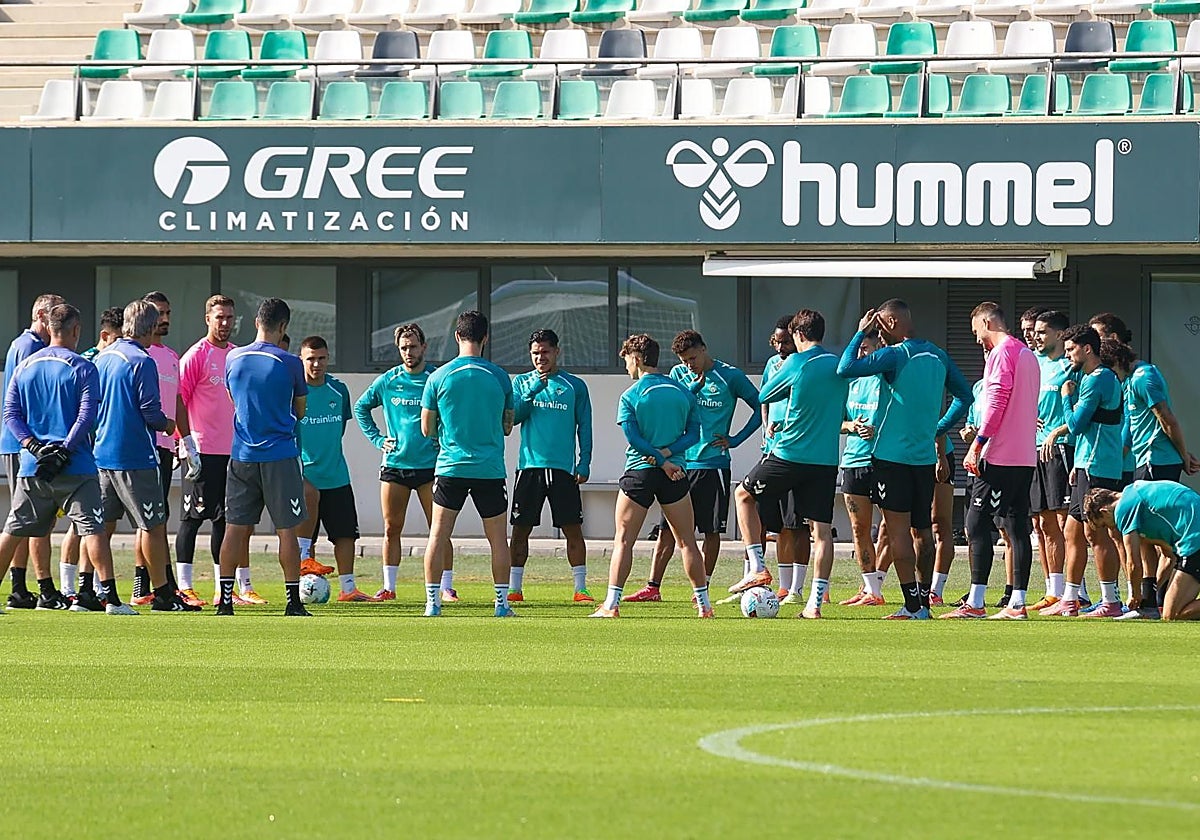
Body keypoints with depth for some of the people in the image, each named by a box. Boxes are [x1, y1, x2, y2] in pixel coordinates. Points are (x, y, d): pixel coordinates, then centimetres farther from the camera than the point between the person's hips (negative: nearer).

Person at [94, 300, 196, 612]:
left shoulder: (102, 357, 10)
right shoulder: (142, 361, -14)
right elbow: (151, 412, -17)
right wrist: (167, 425, 3)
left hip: (102, 454, 8)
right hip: (136, 456, -8)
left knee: (102, 525, 11)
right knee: (153, 525, -2)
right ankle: (162, 593, -1)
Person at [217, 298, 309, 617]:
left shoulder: (233, 358, 2)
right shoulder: (289, 363, -9)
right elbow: (300, 411, 4)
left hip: (242, 456, 3)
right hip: (280, 456, -3)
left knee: (236, 528, 7)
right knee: (286, 530, 1)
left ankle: (225, 599, 5)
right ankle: (293, 600, 1)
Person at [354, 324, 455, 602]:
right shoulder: (388, 381, 5)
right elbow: (361, 408, 18)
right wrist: (376, 439, 9)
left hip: (430, 464, -2)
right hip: (395, 464, 2)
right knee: (391, 529, 4)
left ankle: (446, 587, 2)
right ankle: (388, 587, 10)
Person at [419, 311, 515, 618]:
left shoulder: (438, 377, -2)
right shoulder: (499, 377, 0)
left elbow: (427, 429, 5)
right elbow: (507, 427, 11)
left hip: (450, 467, 0)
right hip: (490, 469, 0)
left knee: (438, 534, 6)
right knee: (498, 538, 8)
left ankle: (432, 602, 2)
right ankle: (502, 602, 7)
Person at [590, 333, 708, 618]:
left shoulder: (630, 396, -4)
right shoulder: (682, 392, 8)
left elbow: (633, 438, -13)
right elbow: (694, 433, 1)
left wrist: (660, 459, -12)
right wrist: (669, 451, -9)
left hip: (639, 472, -3)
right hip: (676, 472, 3)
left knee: (623, 540, 1)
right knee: (687, 541, 10)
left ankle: (611, 604, -7)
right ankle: (703, 604, 10)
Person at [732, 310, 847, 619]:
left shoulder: (797, 363, -8)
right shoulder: (838, 366, 8)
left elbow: (763, 396, 4)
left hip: (790, 454, -4)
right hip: (827, 460, 4)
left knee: (744, 494, 18)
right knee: (821, 529, 3)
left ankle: (757, 567, 10)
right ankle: (815, 602, -1)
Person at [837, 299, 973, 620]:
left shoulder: (895, 355, -12)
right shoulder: (938, 356, 10)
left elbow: (845, 368, -16)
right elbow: (964, 396, 19)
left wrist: (860, 333, -4)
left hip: (893, 454, -7)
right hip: (925, 457, 7)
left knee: (898, 530, -5)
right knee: (922, 531, 12)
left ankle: (912, 605, -10)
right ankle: (924, 602, 15)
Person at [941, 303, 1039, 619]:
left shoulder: (1002, 353, -8)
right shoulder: (1028, 355, 20)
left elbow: (996, 402, -17)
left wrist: (977, 444, -17)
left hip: (998, 456, -9)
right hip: (1026, 456, 9)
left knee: (977, 524, -7)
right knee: (1018, 528, 6)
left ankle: (975, 603, -11)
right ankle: (1017, 602, 3)